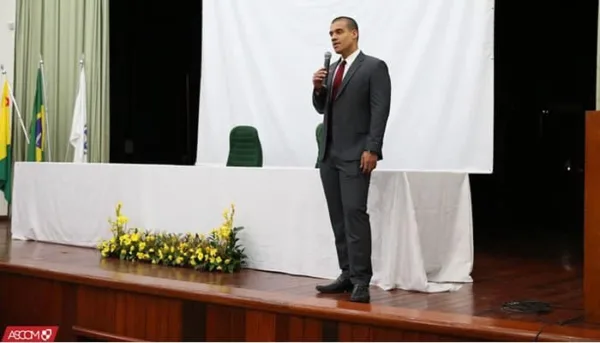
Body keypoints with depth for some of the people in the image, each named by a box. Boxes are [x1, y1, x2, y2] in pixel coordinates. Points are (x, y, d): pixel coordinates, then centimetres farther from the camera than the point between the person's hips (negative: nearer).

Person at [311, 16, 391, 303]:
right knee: (338, 216, 6)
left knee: (354, 212, -14)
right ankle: (348, 274, 10)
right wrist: (318, 88, 0)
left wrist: (371, 149, -18)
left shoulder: (374, 67, -3)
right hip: (329, 153, 7)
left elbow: (380, 110, -10)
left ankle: (361, 279, -12)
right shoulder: (332, 69, 18)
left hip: (355, 154, -7)